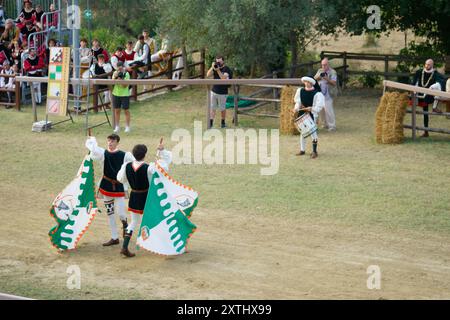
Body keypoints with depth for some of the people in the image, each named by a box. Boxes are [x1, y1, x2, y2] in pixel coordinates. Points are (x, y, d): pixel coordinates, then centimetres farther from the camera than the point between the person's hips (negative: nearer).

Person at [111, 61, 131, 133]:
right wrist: (115, 77, -20)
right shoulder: (115, 73, 4)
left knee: (126, 110, 1)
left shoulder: (126, 74, -9)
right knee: (117, 111, 8)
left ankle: (127, 127, 8)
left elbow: (125, 86, -14)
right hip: (116, 94, 4)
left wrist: (121, 79, -28)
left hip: (125, 94, -4)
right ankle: (117, 127, 17)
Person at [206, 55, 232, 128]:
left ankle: (223, 122, 28)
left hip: (222, 93, -4)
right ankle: (210, 123, 5)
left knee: (222, 109, 10)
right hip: (213, 91, 4)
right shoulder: (215, 67, 4)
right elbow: (208, 75, -7)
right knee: (212, 108, 4)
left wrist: (218, 70, -33)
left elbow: (224, 78, -28)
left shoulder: (227, 69, -12)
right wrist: (212, 67, -18)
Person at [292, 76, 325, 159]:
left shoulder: (316, 93, -10)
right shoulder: (300, 91, 5)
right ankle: (302, 150, 24)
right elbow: (298, 102, 11)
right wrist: (296, 108, -5)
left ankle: (314, 151, 0)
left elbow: (319, 105, -12)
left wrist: (312, 109, -25)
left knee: (312, 132, -7)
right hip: (302, 113, 5)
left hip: (312, 114, -5)